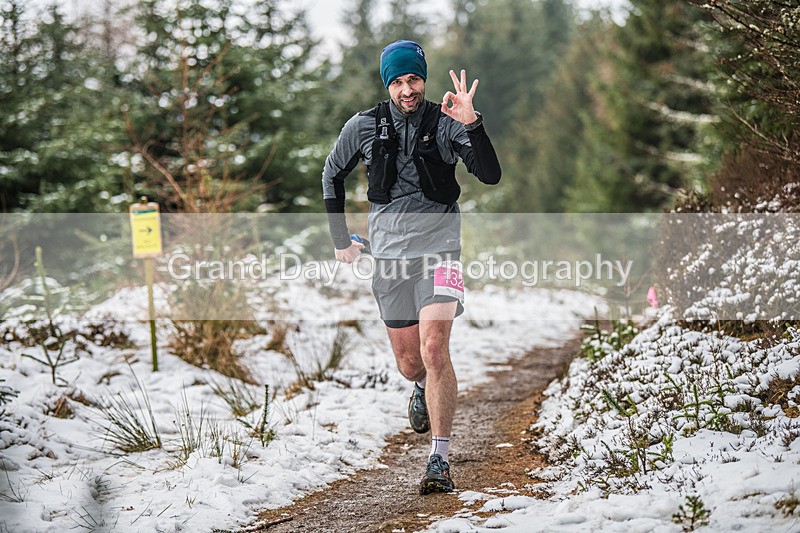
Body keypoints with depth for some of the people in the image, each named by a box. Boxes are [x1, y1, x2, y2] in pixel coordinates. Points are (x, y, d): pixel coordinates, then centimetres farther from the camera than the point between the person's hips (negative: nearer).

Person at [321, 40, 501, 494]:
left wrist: (471, 125, -27)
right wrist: (340, 239, 16)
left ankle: (440, 460, -18)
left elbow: (491, 175, -15)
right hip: (389, 253, 3)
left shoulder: (446, 123, -5)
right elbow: (332, 175, 17)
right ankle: (425, 389, 50)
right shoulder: (364, 127, 1)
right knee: (409, 363, 11)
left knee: (434, 347, -21)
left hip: (439, 249, -3)